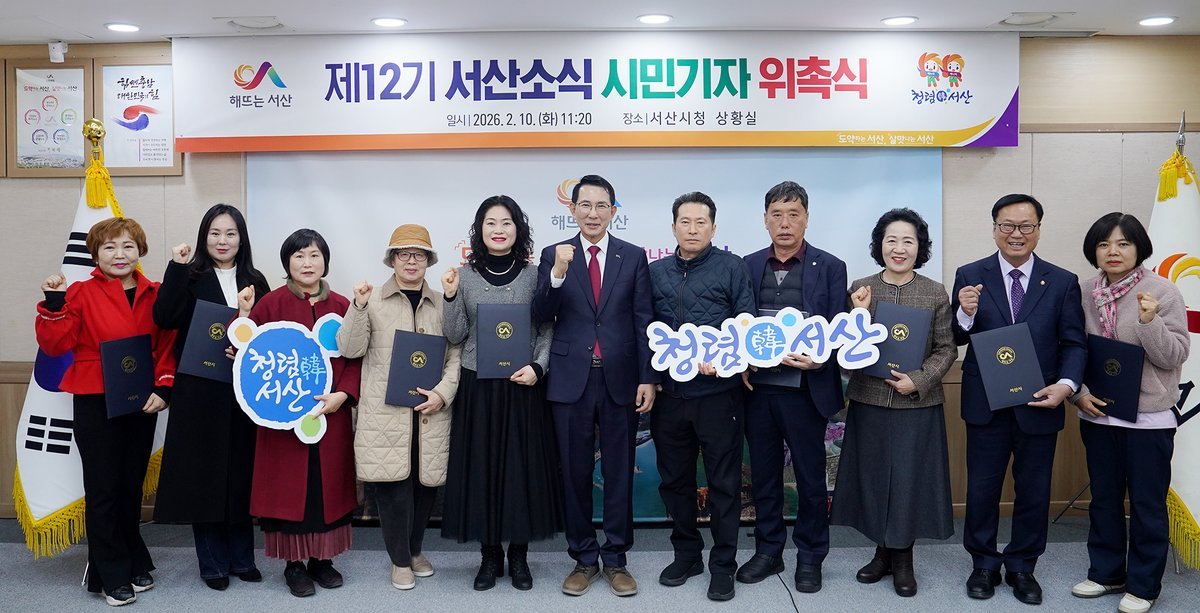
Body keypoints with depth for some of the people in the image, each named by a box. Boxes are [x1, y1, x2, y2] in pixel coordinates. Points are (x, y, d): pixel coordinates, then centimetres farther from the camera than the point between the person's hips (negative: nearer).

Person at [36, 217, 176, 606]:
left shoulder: (154, 295, 4)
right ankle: (111, 576, 15)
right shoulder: (81, 294, -4)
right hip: (96, 404, -3)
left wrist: (163, 388, -7)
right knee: (103, 489, 2)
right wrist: (54, 303, -22)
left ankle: (133, 563, 29)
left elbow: (167, 346, 5)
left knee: (132, 486, 14)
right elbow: (54, 345, -9)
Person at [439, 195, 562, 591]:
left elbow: (546, 330, 2)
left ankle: (518, 555, 19)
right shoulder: (464, 275, 3)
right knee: (481, 468, 5)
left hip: (522, 387, 0)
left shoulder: (533, 275, 1)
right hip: (478, 388, 1)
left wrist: (538, 367, -13)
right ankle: (489, 555, 19)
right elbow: (455, 336, 1)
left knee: (523, 467, 4)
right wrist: (450, 297, -13)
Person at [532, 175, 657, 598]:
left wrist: (647, 379, -4)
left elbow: (644, 322, 2)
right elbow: (541, 317, -5)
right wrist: (557, 273, -21)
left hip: (620, 380, 0)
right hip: (571, 380, 0)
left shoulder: (633, 257, 3)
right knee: (576, 473, 9)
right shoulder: (554, 255, 3)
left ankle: (615, 559, 21)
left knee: (619, 472, 8)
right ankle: (583, 558, 23)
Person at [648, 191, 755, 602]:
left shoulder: (732, 267, 0)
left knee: (724, 482, 5)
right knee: (674, 480, 13)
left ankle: (723, 564, 18)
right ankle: (686, 554, 30)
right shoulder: (656, 272, 11)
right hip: (669, 393, 4)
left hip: (717, 392, -4)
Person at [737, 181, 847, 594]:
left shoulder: (830, 267, -1)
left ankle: (810, 556, 25)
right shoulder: (748, 266, 7)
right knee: (763, 475, 13)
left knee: (810, 477, 9)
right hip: (757, 388, 3)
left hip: (805, 389, -2)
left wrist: (818, 359, -20)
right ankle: (768, 551, 28)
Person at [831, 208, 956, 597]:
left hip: (918, 404, -1)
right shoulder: (860, 289, 0)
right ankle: (882, 552, 26)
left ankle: (903, 560, 21)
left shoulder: (936, 293, -2)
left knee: (909, 478, 5)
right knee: (873, 477, 9)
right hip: (868, 402, 1)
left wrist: (918, 380, -14)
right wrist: (859, 314, -18)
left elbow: (946, 349, 1)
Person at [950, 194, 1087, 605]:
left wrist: (1066, 384, -17)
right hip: (986, 405, -1)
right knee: (982, 490, 10)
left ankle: (1022, 567, 31)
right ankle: (984, 564, 28)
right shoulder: (970, 276, -2)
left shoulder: (1063, 282, 1)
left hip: (1039, 406, 1)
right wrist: (965, 313, -24)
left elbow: (1074, 344, 0)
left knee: (1034, 492, 13)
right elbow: (957, 341, -3)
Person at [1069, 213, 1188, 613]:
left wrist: (1150, 323, -26)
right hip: (1097, 414, 4)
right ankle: (1106, 573, 32)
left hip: (1148, 418, -4)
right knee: (1103, 499, 16)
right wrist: (1078, 392, -5)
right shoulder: (1083, 292, 1)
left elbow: (1175, 356, -10)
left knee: (1147, 504, 7)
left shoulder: (1162, 291, -9)